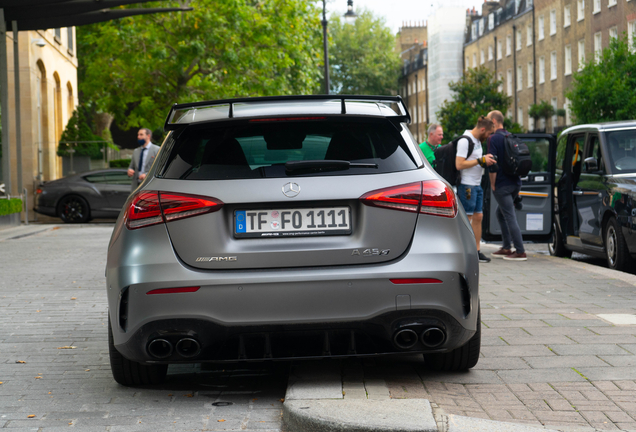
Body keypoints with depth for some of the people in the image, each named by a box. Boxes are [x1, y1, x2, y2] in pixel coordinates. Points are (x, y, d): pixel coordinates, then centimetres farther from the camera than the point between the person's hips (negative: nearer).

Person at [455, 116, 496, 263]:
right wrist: (481, 160, -19)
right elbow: (459, 165, -21)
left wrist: (485, 160, 7)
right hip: (466, 185, -10)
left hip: (477, 185, 10)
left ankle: (476, 251, 13)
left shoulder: (477, 141, 15)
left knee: (478, 217, 9)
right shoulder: (464, 141, -15)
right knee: (466, 218, -6)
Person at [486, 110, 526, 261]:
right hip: (515, 183, 9)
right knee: (500, 213, 20)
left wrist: (492, 184, -7)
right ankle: (506, 248, 20)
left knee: (510, 217, -7)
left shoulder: (493, 138, -12)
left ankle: (520, 251, -8)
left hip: (502, 185, -9)